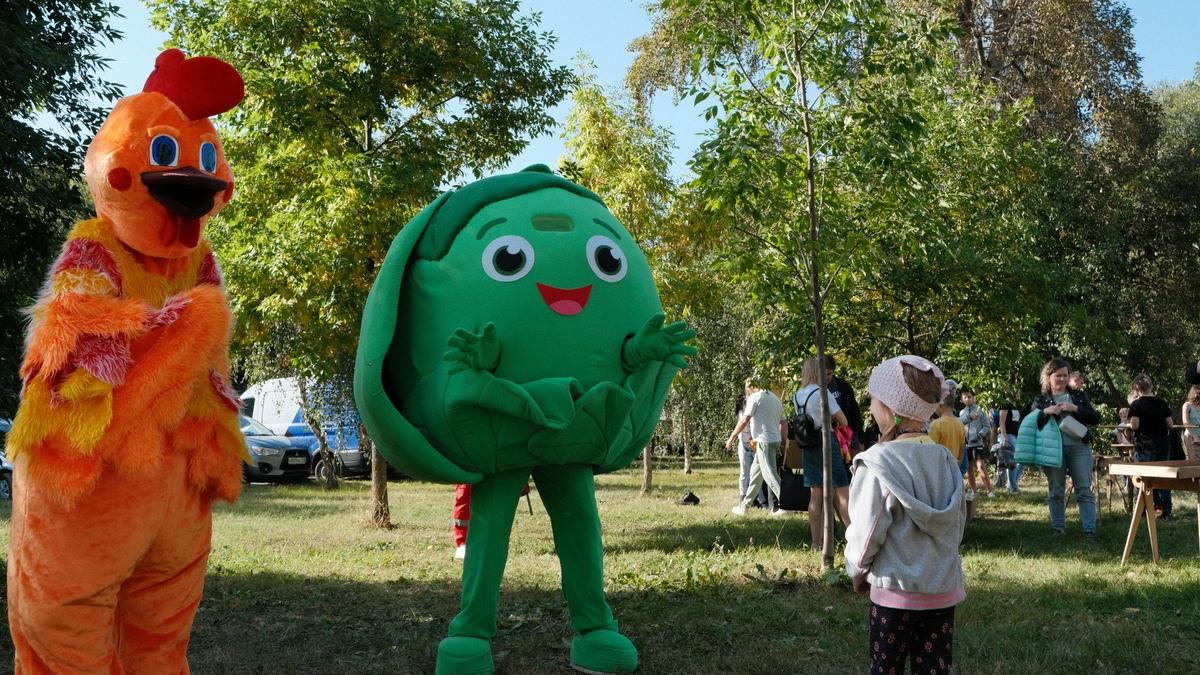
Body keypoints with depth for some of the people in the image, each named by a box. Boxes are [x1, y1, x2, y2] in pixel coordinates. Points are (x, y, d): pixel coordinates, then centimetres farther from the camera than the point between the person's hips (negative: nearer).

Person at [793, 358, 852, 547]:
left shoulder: (797, 396, 8)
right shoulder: (822, 392, -12)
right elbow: (842, 420, -7)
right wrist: (840, 425, 15)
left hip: (808, 445, 7)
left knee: (816, 494, 9)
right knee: (842, 492, -3)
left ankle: (817, 541, 11)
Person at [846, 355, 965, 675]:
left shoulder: (878, 463, -17)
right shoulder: (946, 459, 0)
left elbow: (866, 532, -12)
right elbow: (958, 524, 8)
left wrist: (857, 571, 6)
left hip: (895, 592, -5)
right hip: (944, 589, 5)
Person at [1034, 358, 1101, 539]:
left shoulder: (1078, 396, 11)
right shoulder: (1041, 399, 8)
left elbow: (1095, 419, 3)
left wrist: (1075, 409, -12)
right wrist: (1046, 412, -17)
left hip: (1079, 447, 0)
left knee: (1084, 490, -3)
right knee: (1056, 491, 6)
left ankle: (1090, 530, -2)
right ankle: (1058, 529, 15)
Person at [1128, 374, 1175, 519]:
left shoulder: (1136, 404, -9)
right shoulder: (1162, 403, 6)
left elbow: (1134, 425, -18)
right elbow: (1170, 424, 7)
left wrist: (1128, 425, 3)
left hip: (1144, 446, -5)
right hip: (1163, 445, 5)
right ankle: (1166, 511, 8)